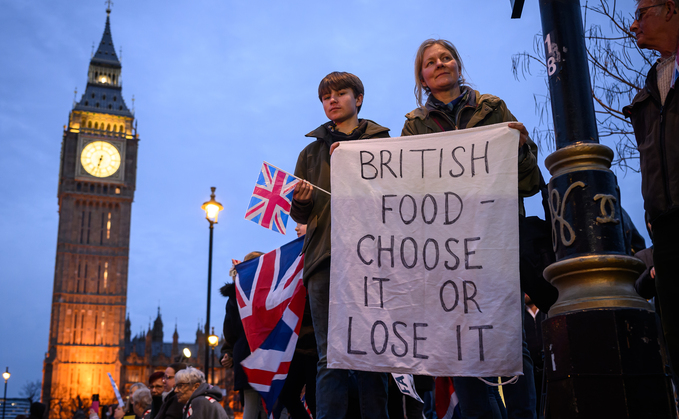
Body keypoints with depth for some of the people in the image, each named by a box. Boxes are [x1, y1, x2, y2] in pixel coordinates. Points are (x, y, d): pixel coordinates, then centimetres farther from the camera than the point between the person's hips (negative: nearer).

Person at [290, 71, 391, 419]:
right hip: (325, 258, 2)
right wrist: (301, 200, -3)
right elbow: (299, 215, 20)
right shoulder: (312, 152, 24)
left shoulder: (382, 143, 16)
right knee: (329, 357, -4)